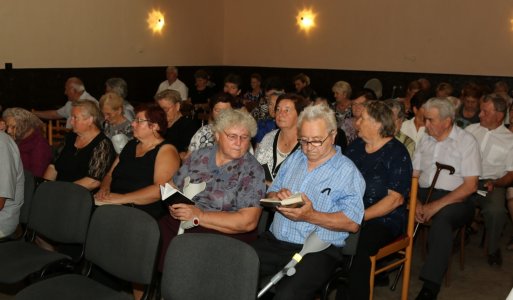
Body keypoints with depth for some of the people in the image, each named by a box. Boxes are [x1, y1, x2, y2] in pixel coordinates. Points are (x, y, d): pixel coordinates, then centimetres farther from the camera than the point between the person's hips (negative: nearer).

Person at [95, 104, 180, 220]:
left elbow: (160, 189, -18)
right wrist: (104, 188, -1)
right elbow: (110, 174, 23)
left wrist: (123, 198, -21)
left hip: (144, 212, -7)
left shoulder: (166, 150, -4)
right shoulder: (131, 145, 20)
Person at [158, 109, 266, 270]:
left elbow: (247, 222, -11)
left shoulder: (252, 171, -2)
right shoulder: (199, 156, 13)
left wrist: (199, 216, -14)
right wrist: (174, 206, -6)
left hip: (223, 233, -4)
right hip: (179, 223, 4)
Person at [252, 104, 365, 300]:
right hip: (274, 240, 6)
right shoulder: (294, 159, 16)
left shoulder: (347, 171, -4)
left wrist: (311, 216, -21)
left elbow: (353, 223, -11)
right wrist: (277, 196, -3)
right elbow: (270, 193, 21)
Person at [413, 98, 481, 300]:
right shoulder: (425, 141, 14)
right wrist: (415, 202, -10)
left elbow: (471, 185, -9)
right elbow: (413, 176, 11)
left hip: (455, 200, -5)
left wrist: (437, 205, -18)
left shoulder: (466, 141, -2)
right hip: (424, 194, 5)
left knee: (441, 219, -37)